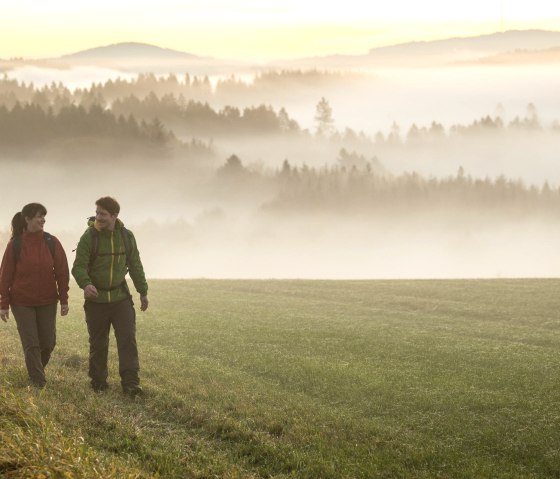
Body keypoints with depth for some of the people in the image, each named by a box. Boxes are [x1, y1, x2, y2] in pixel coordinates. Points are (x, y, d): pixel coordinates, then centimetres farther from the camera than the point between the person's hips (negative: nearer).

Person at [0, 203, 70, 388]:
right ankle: (39, 384, 3)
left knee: (48, 342, 8)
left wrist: (64, 300, -1)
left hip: (47, 302, 2)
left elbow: (62, 272, 1)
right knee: (31, 344, -3)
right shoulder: (15, 244, -8)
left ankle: (38, 369, 35)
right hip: (22, 302, -2)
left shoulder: (52, 243, -3)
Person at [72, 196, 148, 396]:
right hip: (96, 299, -2)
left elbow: (135, 265, 11)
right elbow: (79, 267, -16)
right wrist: (85, 284, -36)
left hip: (121, 297, 2)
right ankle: (98, 381, 21)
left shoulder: (126, 236, 0)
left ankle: (130, 383, -11)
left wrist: (143, 292, 13)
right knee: (98, 343, 7)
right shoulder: (89, 237, -11)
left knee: (128, 338, -9)